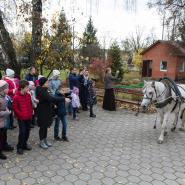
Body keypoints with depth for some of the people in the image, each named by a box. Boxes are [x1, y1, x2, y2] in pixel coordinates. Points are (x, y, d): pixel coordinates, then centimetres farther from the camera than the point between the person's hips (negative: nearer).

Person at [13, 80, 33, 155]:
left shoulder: (28, 95, 3)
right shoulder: (16, 97, -14)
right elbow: (15, 107, -10)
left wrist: (31, 113, 5)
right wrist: (20, 114, -13)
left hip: (28, 117, 6)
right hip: (21, 118, -6)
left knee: (27, 131, 12)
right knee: (22, 132, -4)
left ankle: (24, 144, 29)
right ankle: (19, 147, 11)